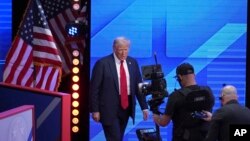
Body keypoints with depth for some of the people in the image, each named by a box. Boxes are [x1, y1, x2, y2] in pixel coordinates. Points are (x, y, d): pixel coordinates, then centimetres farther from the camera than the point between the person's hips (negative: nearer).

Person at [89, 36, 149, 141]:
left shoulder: (132, 62, 7)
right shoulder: (103, 63, -9)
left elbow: (138, 86, 11)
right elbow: (94, 88, -7)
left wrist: (144, 107, 6)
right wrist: (95, 110, -9)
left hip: (126, 107, 5)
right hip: (109, 108, -5)